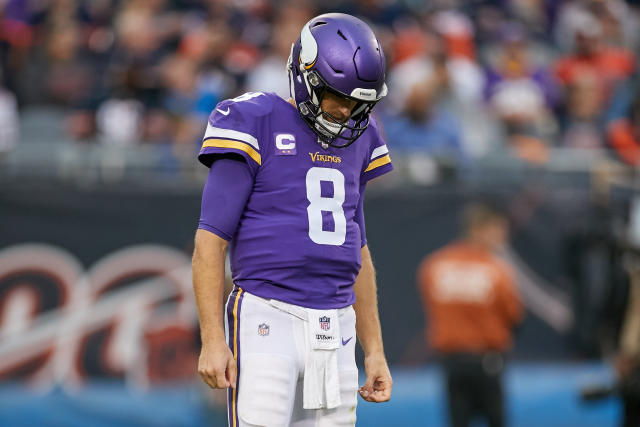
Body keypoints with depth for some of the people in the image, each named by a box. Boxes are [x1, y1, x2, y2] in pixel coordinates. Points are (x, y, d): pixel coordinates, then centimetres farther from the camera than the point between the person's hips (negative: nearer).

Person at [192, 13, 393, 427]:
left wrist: (374, 351, 17)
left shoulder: (353, 138, 14)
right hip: (267, 320, -6)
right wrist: (213, 340, -13)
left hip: (334, 329, 6)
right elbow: (211, 240, -8)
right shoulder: (258, 126, -6)